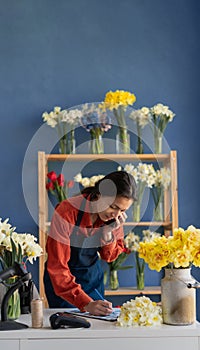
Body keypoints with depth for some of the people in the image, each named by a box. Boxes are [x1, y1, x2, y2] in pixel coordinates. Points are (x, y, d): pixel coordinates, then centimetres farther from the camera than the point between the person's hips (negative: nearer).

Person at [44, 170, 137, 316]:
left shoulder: (116, 216, -15)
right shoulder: (67, 212, -32)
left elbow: (109, 257, -2)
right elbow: (57, 267, -33)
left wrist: (107, 233, -24)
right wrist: (86, 304, -42)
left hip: (93, 275, 5)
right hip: (63, 279, -5)